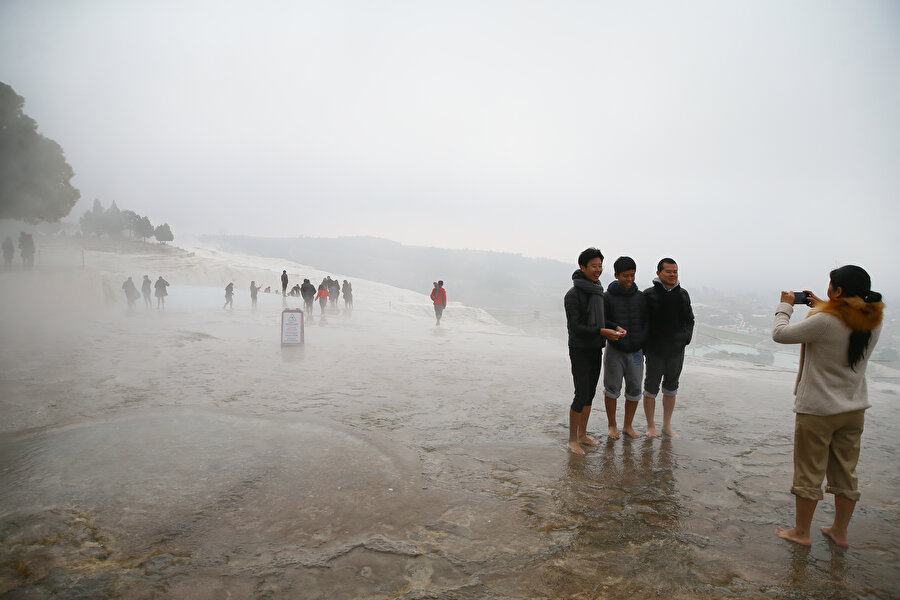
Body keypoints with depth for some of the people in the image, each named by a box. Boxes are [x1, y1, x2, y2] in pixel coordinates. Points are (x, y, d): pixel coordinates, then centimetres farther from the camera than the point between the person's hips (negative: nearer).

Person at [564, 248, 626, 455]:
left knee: (590, 394, 13)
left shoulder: (599, 292, 9)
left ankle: (583, 434, 25)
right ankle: (572, 439, 8)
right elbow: (574, 327, -19)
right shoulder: (573, 295, -15)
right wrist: (602, 332, -26)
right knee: (581, 395, -5)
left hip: (596, 350, 7)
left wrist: (615, 328, -2)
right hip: (580, 351, -7)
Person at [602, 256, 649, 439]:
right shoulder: (608, 297, -4)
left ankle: (628, 426, 23)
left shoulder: (641, 297, 6)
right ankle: (612, 426, 19)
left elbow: (647, 321, 8)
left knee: (634, 390, 7)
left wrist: (641, 341, -6)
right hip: (615, 350, -3)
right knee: (612, 388, 4)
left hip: (636, 351, 3)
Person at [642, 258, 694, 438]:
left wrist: (686, 337, 2)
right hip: (655, 351, -5)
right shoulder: (649, 295, -8)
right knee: (651, 389, 4)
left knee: (671, 388, 15)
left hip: (677, 351, 5)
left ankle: (667, 425, 28)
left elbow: (690, 319, 17)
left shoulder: (683, 294, 7)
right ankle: (650, 426, 18)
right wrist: (645, 345, -12)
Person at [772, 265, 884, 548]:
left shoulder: (824, 322, -24)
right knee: (846, 473, 17)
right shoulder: (874, 322, -2)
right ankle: (840, 531, 31)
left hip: (817, 409, -6)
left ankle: (801, 532, 20)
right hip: (854, 408, 7)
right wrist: (821, 306, 16)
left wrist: (786, 305, 1)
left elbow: (780, 333, -15)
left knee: (809, 472, 7)